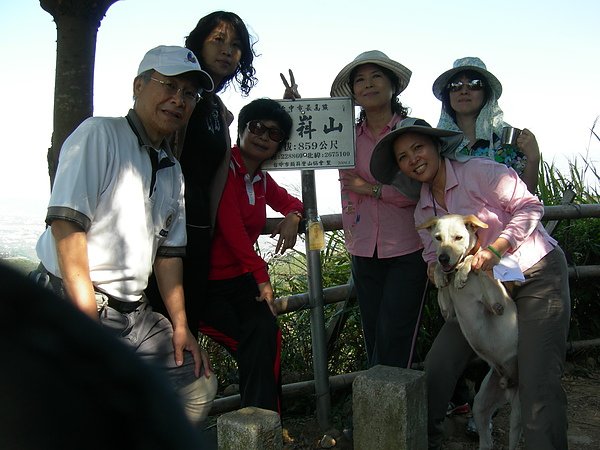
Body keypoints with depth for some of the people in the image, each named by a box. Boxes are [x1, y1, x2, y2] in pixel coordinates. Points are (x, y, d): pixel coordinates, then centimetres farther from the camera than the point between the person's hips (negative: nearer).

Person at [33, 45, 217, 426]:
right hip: (72, 308, -7)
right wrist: (89, 325, -20)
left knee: (200, 385, 6)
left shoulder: (173, 170, 14)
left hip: (134, 314, 8)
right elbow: (67, 226, -18)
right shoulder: (99, 134, -9)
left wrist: (180, 326, 9)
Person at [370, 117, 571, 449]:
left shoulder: (478, 171, -16)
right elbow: (433, 253, 11)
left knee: (538, 381, -13)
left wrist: (495, 248, -26)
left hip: (537, 273, -6)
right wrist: (436, 269, -13)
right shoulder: (423, 211, 5)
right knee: (438, 365, 1)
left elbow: (529, 206, -15)